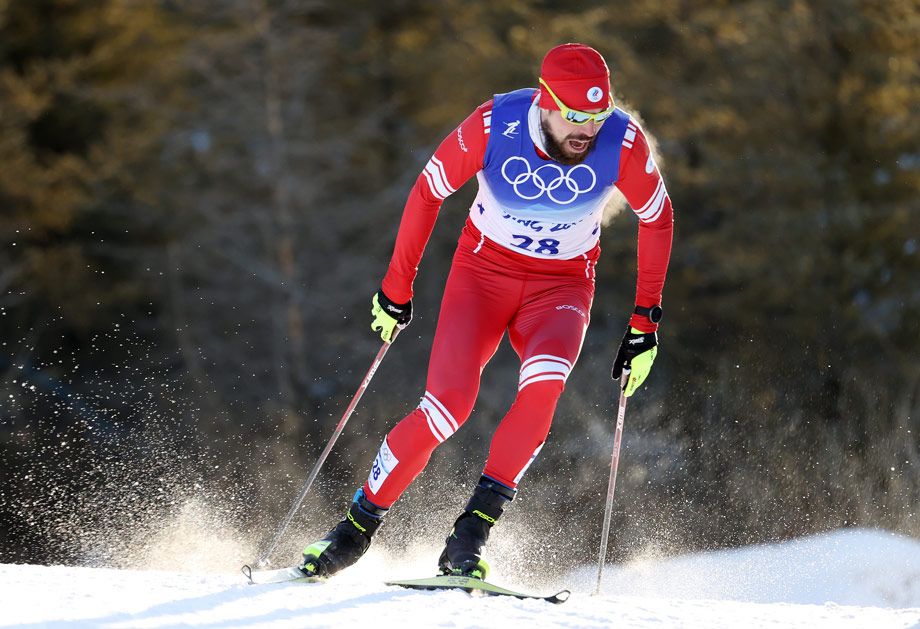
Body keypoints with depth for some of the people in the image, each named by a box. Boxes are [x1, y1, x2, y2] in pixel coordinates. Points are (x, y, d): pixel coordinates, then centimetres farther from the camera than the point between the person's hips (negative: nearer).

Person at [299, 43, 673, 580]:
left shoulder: (623, 143, -21)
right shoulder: (493, 127, -23)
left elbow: (658, 220, -3)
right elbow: (428, 192, -7)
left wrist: (646, 321, -3)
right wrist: (397, 290, -1)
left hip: (563, 284, 1)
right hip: (484, 269, -1)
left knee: (544, 382, -31)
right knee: (448, 405, -20)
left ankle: (472, 533, -22)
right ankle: (358, 527, 1)